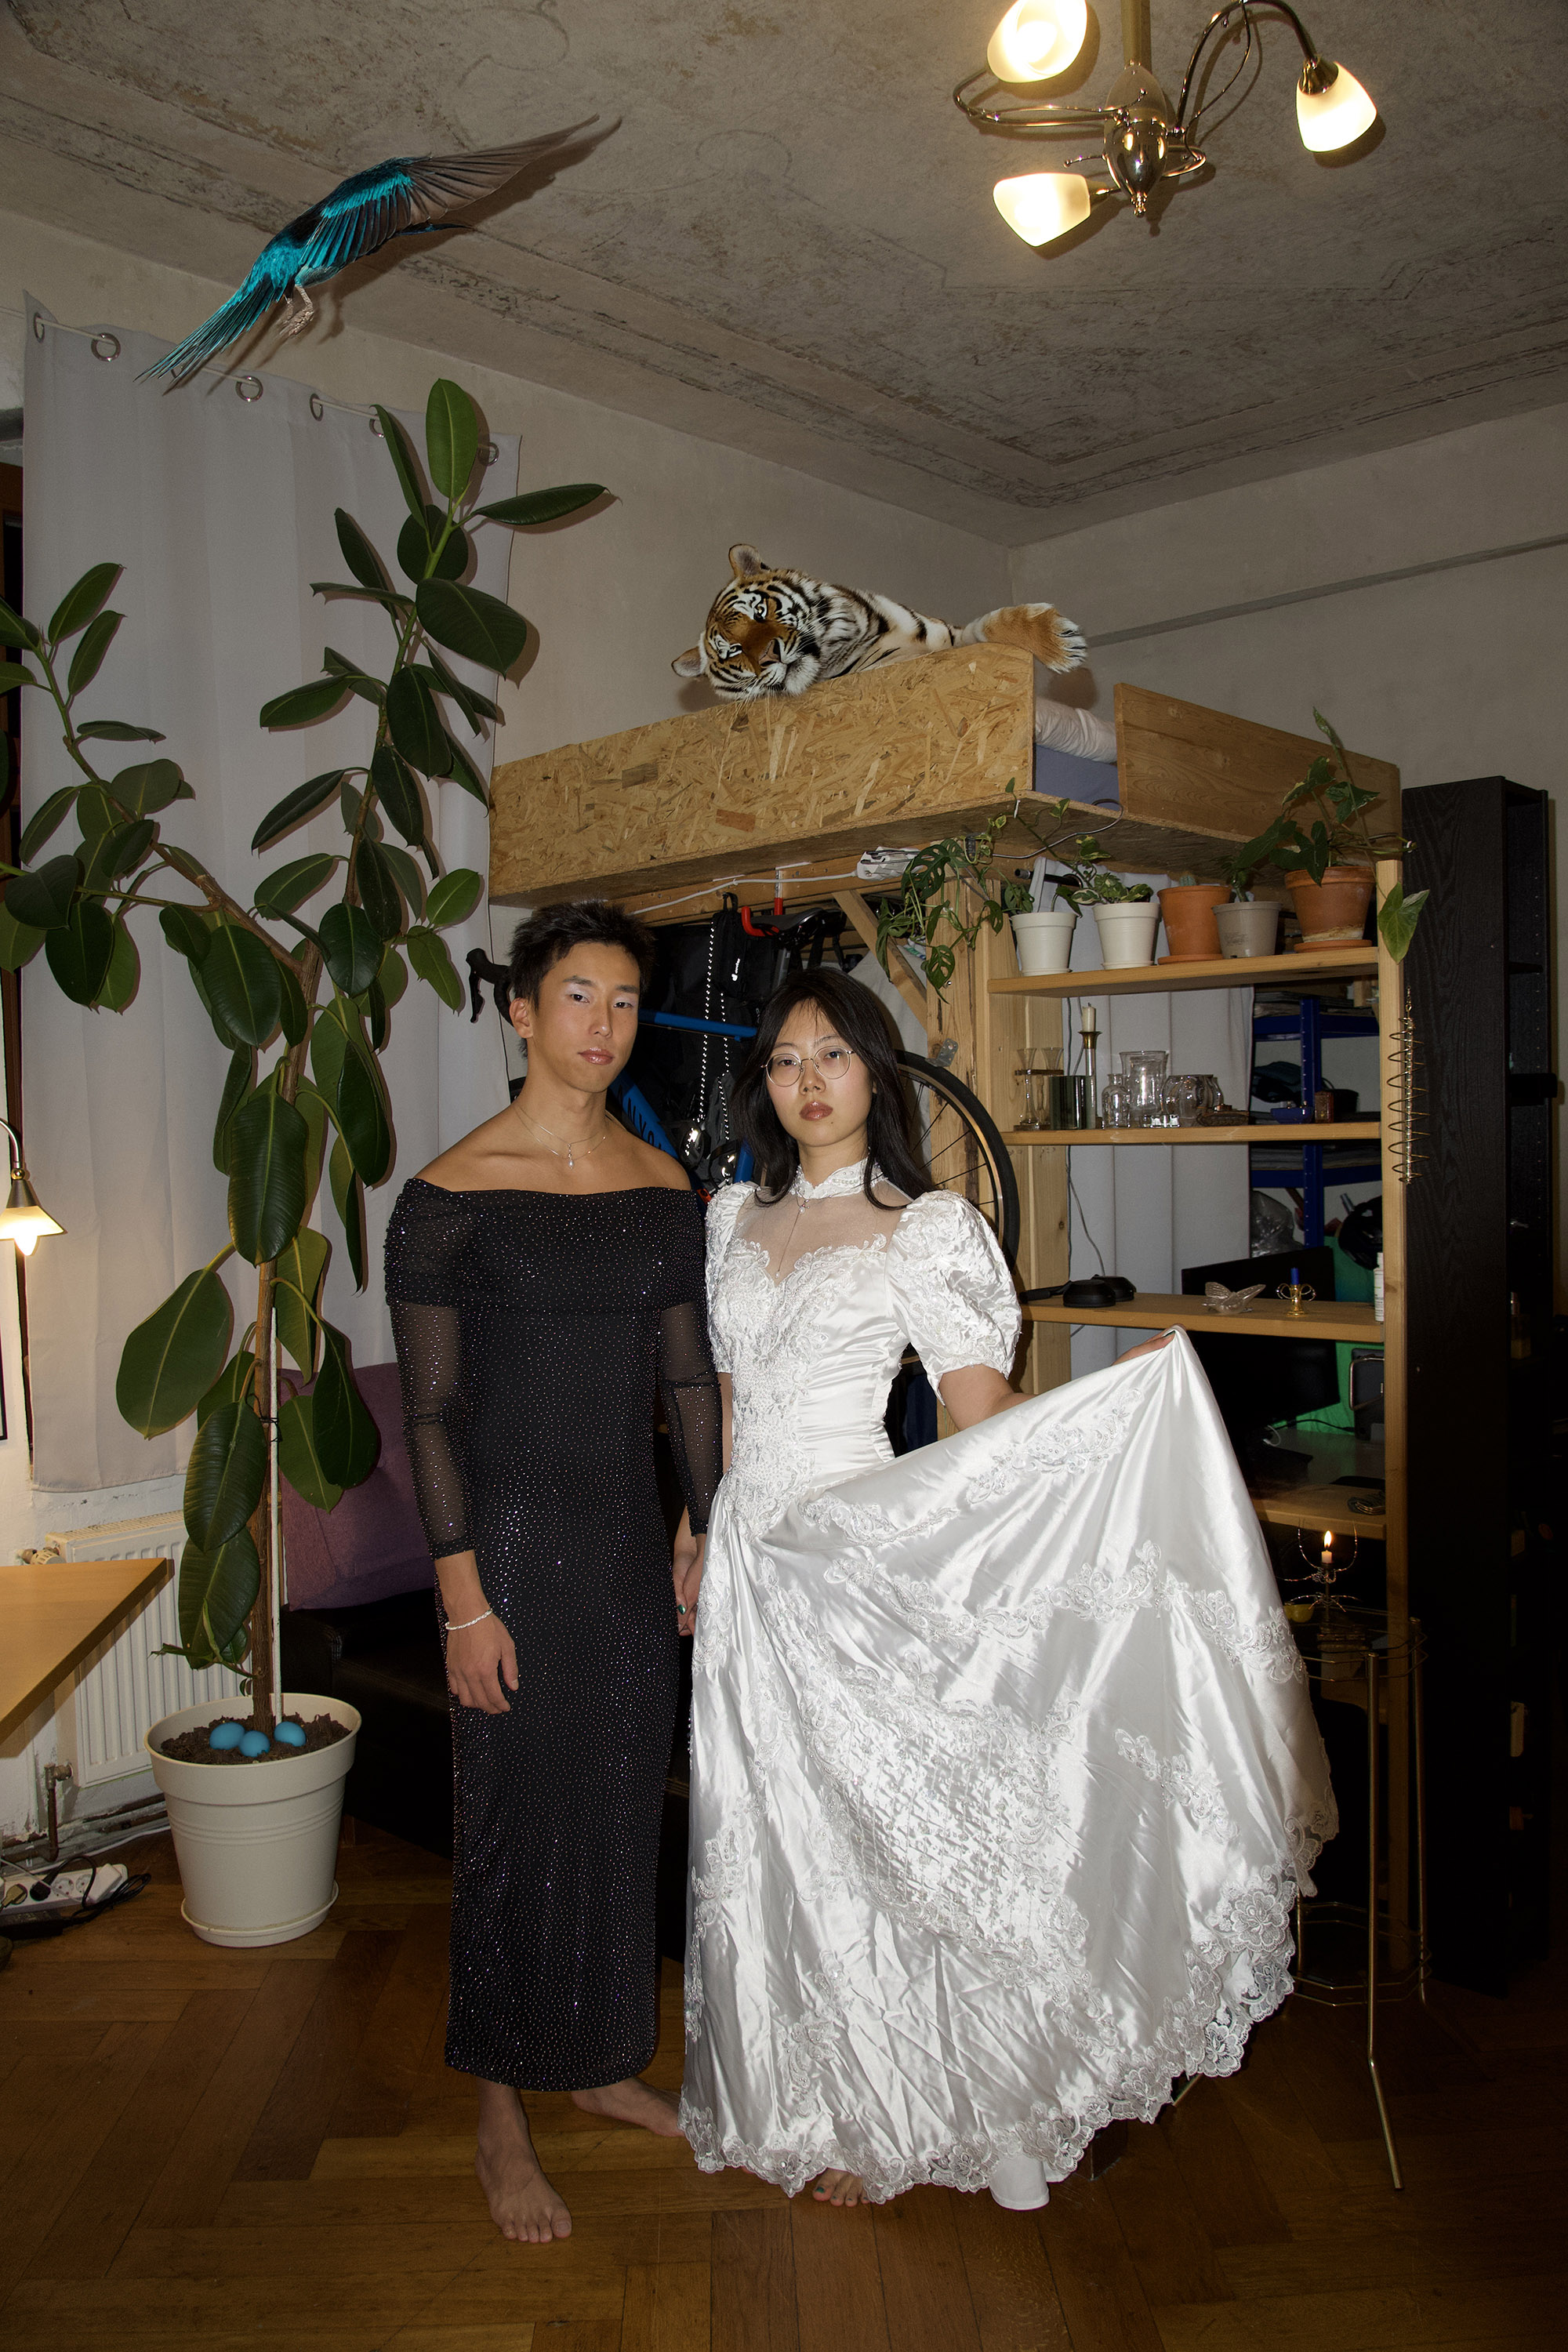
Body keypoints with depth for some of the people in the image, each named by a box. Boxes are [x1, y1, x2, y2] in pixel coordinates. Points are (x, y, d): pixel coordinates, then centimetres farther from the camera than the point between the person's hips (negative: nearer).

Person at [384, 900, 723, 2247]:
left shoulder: (663, 1187, 4)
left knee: (625, 1807, 16)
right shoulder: (451, 1196, -10)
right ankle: (504, 2112, 26)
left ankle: (604, 2064, 37)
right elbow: (430, 1408, -11)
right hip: (517, 1539, -5)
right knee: (519, 1819, 5)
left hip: (632, 1538, 5)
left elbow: (690, 1378, 9)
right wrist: (463, 1597, -13)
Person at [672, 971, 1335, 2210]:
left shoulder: (926, 1227, -6)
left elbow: (984, 1413, -9)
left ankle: (866, 2118, 24)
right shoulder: (735, 1216, 9)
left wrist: (1132, 1385, -22)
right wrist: (694, 1525, 15)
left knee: (848, 1830, 4)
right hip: (746, 1556, 5)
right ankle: (780, 2095, 33)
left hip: (854, 1549, -5)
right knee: (758, 1835, 13)